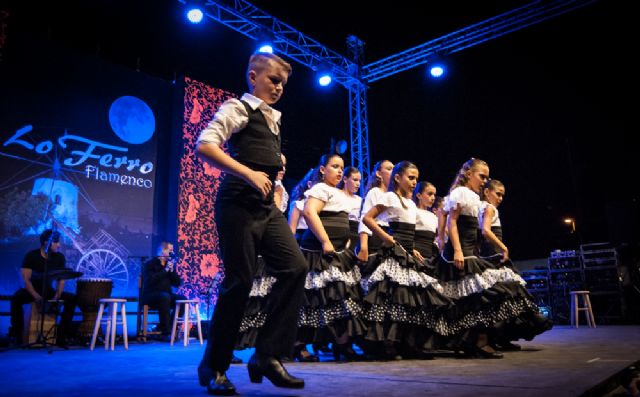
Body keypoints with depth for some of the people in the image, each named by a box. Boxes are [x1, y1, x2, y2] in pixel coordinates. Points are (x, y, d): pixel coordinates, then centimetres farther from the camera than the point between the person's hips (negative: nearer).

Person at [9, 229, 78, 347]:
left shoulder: (60, 257, -4)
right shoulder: (31, 256, -14)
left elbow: (61, 279, -1)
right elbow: (25, 279, -18)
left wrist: (57, 295, -19)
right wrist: (36, 296, -31)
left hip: (48, 290, 3)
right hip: (31, 290, -3)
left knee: (72, 298, -19)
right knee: (16, 298, -35)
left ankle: (62, 333, -15)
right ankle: (17, 333, -22)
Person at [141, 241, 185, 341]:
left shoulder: (170, 265, 12)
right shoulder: (150, 264, -2)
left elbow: (177, 283, 7)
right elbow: (151, 280, -20)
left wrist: (172, 270, -6)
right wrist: (165, 270, -16)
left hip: (166, 295, 5)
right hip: (150, 296, -5)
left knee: (183, 299, -21)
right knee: (165, 296, -37)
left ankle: (171, 329, -16)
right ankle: (166, 333, -33)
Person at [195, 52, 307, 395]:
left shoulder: (273, 117, 22)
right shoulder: (237, 108, -1)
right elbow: (205, 146, -16)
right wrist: (249, 173, -23)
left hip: (267, 207, 8)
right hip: (239, 205, -8)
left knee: (295, 267, -8)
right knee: (239, 281, -7)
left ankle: (268, 355, -1)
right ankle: (213, 367, 11)